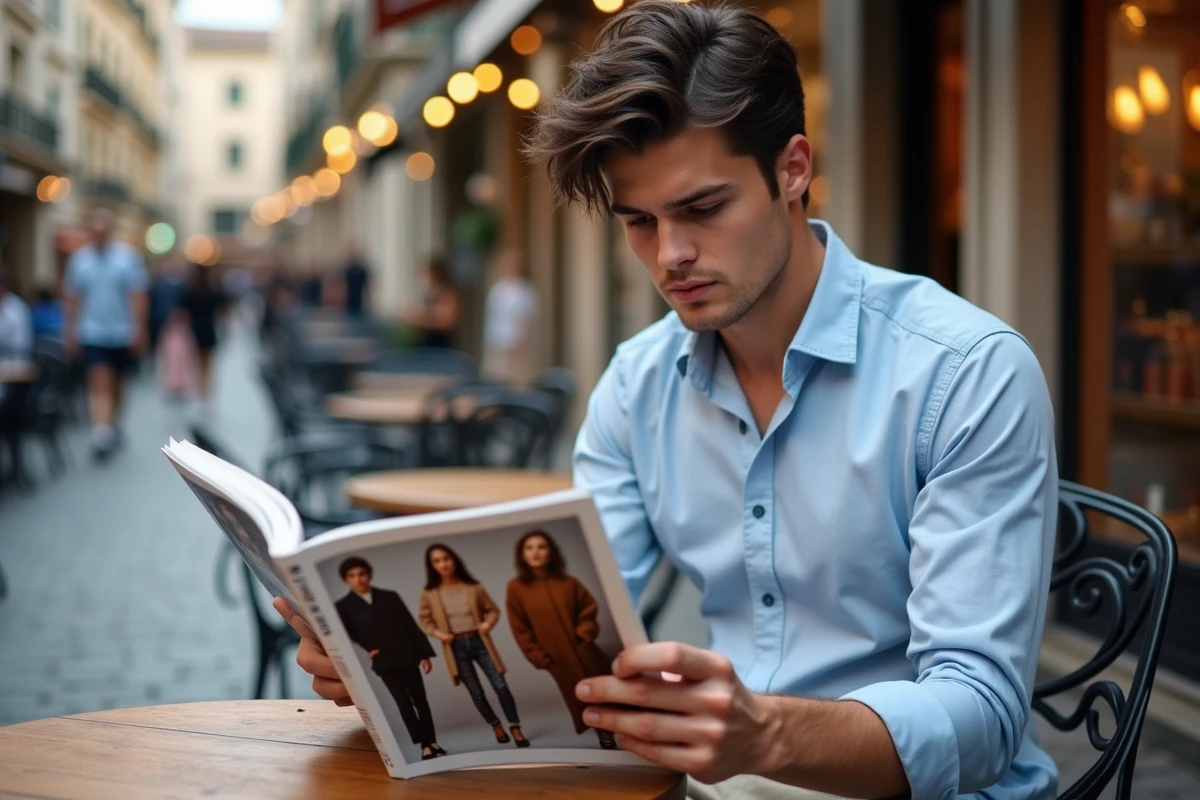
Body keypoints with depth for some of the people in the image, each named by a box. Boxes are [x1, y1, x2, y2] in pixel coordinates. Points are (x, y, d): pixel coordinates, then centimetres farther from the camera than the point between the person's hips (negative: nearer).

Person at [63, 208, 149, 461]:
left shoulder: (128, 256, -3)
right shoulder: (79, 258, 2)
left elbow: (138, 295, -5)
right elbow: (72, 298, 6)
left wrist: (139, 328, -11)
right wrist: (70, 331, 4)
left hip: (122, 333, 1)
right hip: (92, 334, -1)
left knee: (117, 383, 15)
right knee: (100, 383, -14)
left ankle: (113, 426, 34)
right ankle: (102, 433, -22)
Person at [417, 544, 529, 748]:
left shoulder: (473, 587, -3)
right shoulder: (429, 594, -4)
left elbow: (493, 610, 6)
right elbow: (425, 620, 8)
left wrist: (488, 624, -13)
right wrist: (437, 633, -9)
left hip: (479, 642, 0)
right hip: (456, 648, 0)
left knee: (501, 686, -6)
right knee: (476, 693, 7)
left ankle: (515, 729, 6)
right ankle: (496, 726, 28)